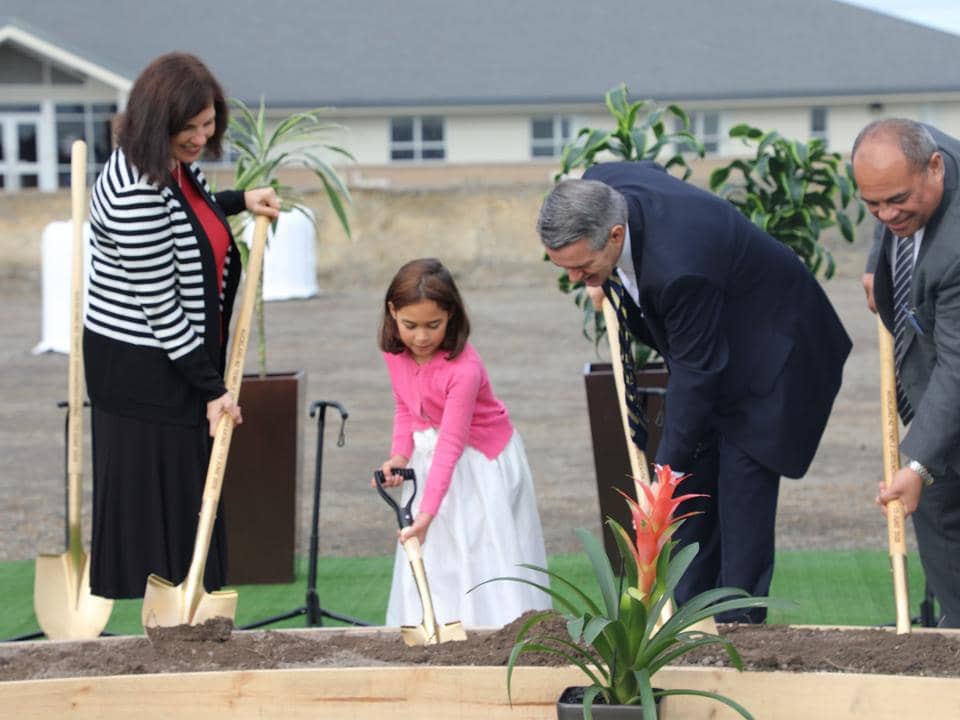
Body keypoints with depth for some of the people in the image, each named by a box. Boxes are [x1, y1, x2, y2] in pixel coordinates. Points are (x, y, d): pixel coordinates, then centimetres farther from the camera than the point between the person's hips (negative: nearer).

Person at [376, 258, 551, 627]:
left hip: (481, 462, -7)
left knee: (484, 549, -7)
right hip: (428, 453, 7)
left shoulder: (463, 369, -32)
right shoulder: (396, 353, -9)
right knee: (429, 555, 3)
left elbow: (451, 444, -34)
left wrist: (427, 512, -39)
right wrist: (399, 455, -10)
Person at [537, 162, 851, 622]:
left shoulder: (679, 265, -41)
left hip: (769, 351, -9)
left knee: (742, 486, -10)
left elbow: (697, 372, -31)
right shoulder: (599, 185, -17)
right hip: (705, 340, 9)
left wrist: (667, 468, -24)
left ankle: (739, 625, -3)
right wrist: (604, 282, 9)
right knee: (690, 485, 8)